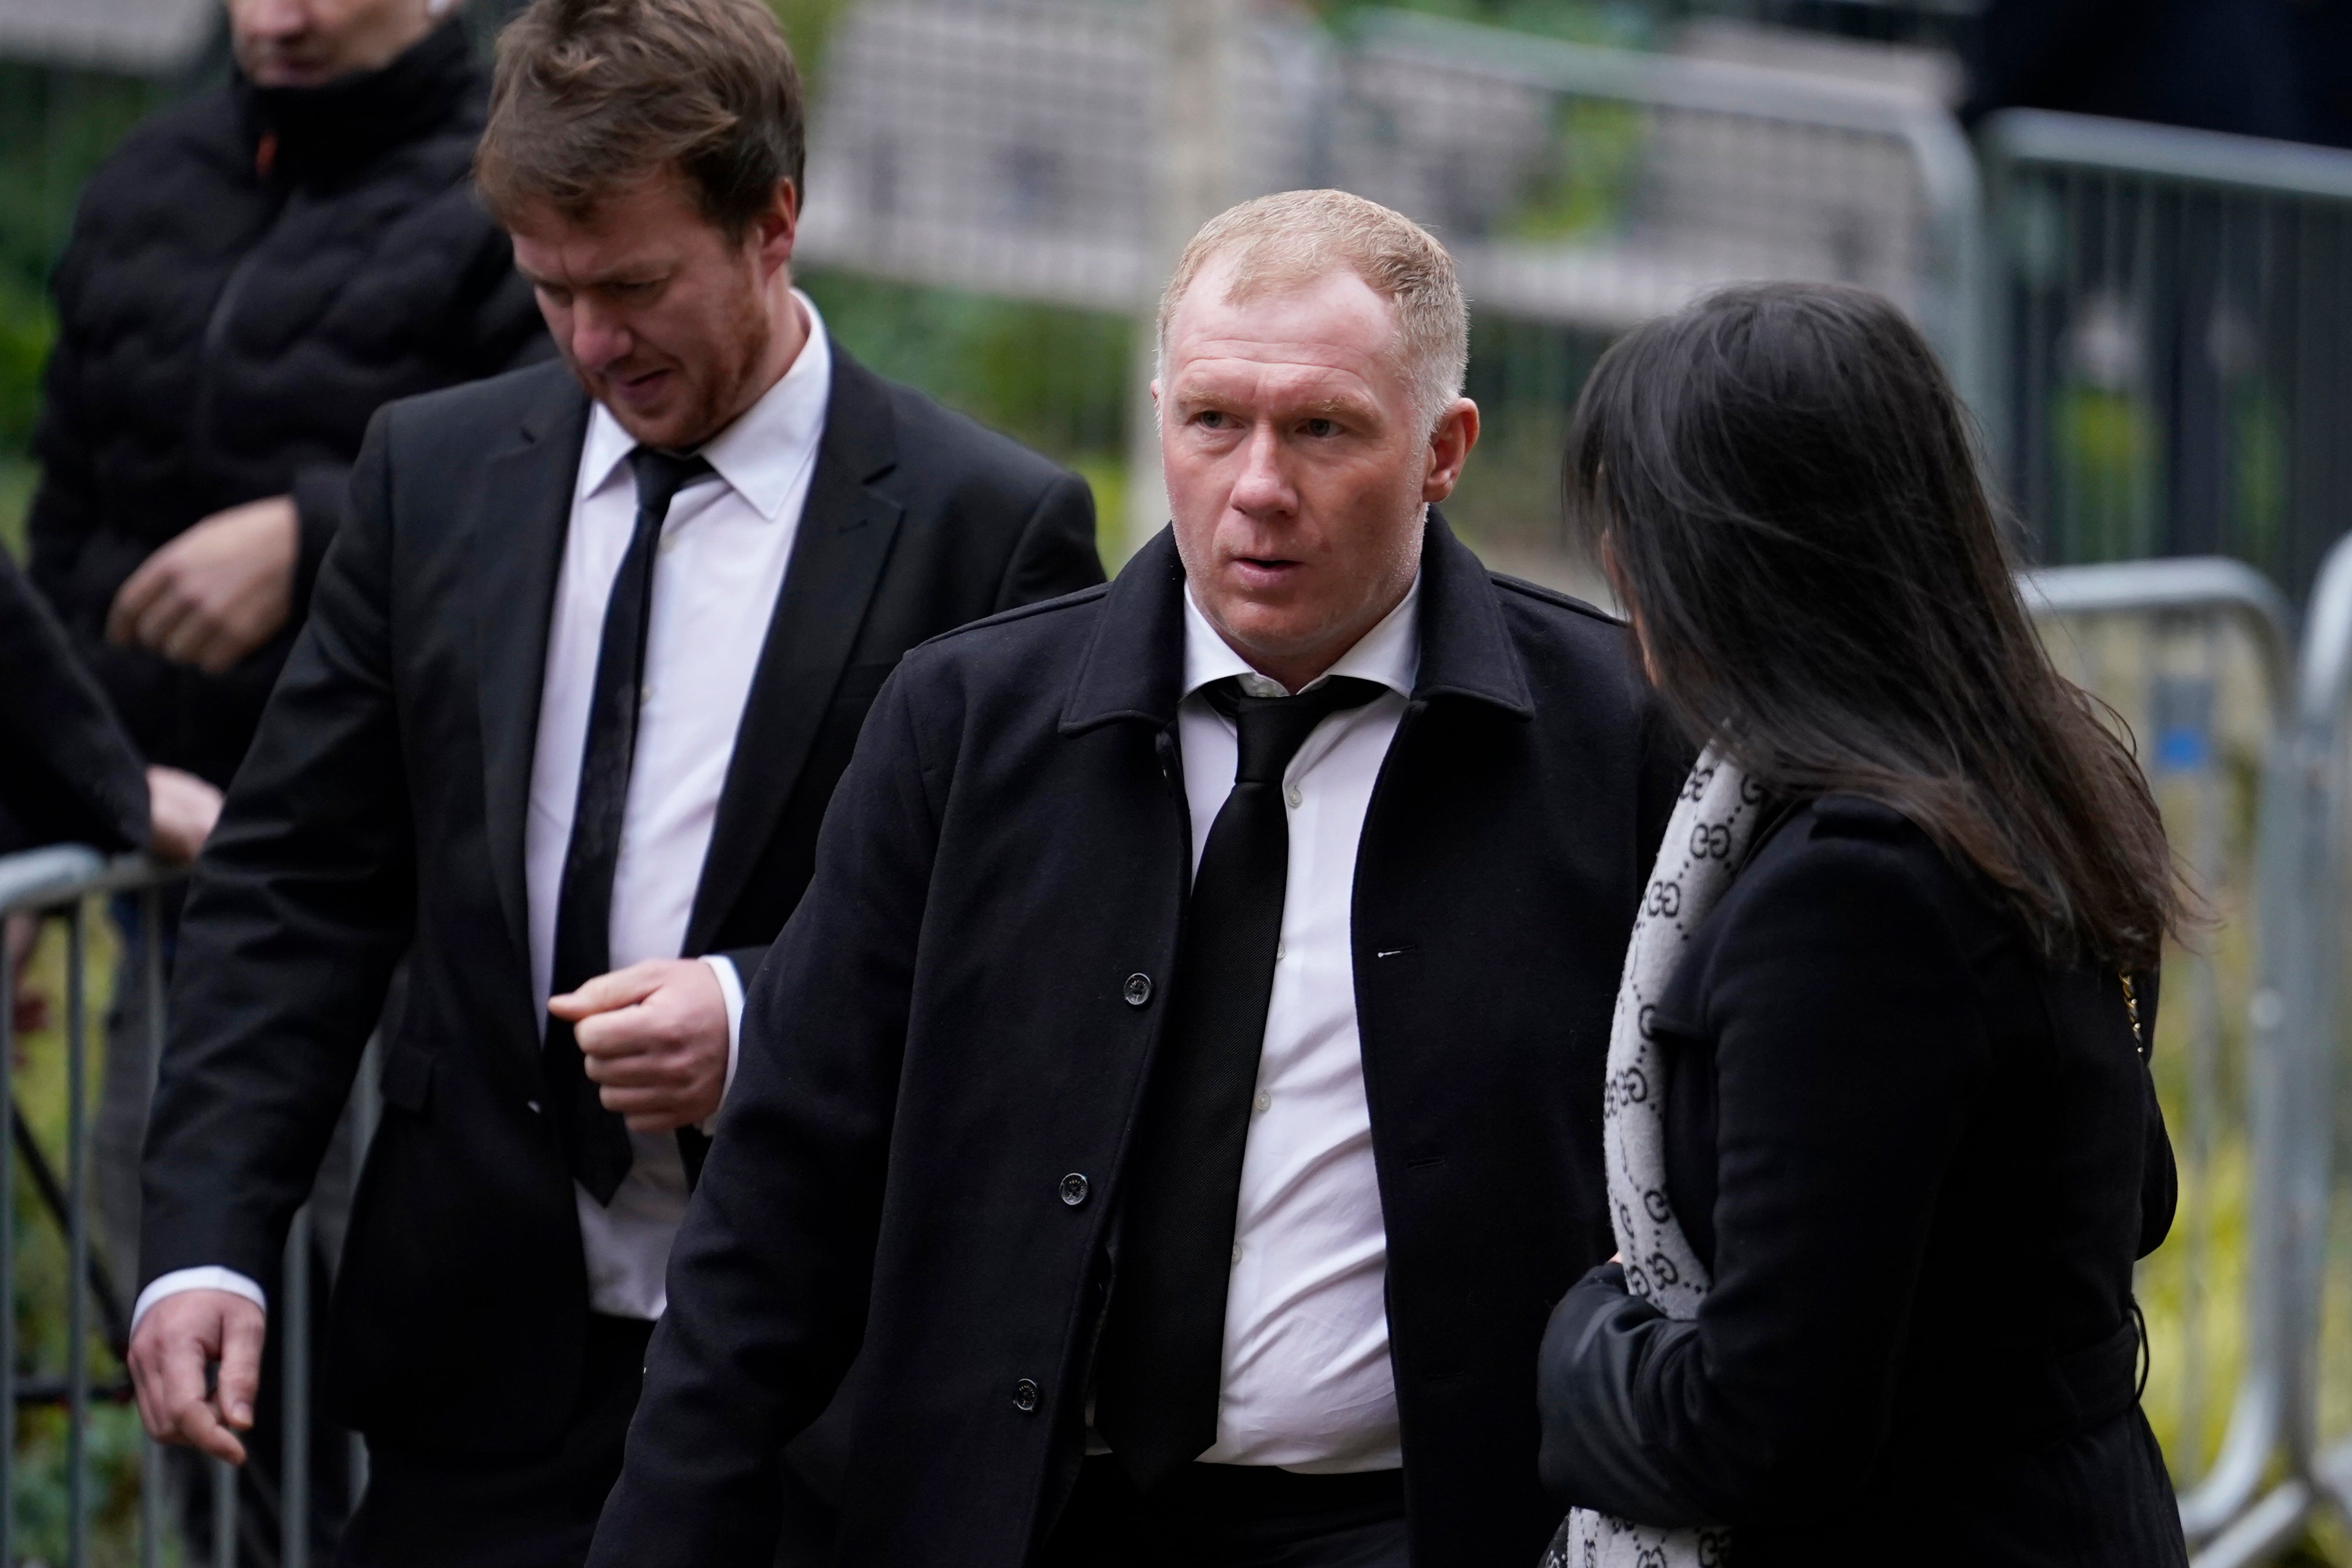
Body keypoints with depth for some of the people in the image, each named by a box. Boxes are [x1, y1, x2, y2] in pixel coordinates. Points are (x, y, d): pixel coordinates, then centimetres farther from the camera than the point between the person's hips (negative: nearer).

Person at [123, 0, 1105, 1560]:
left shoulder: (988, 528, -4)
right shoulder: (435, 475, 8)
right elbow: (291, 888, 8)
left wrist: (762, 1017, -19)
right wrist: (208, 1240, -5)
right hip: (485, 1372, 3)